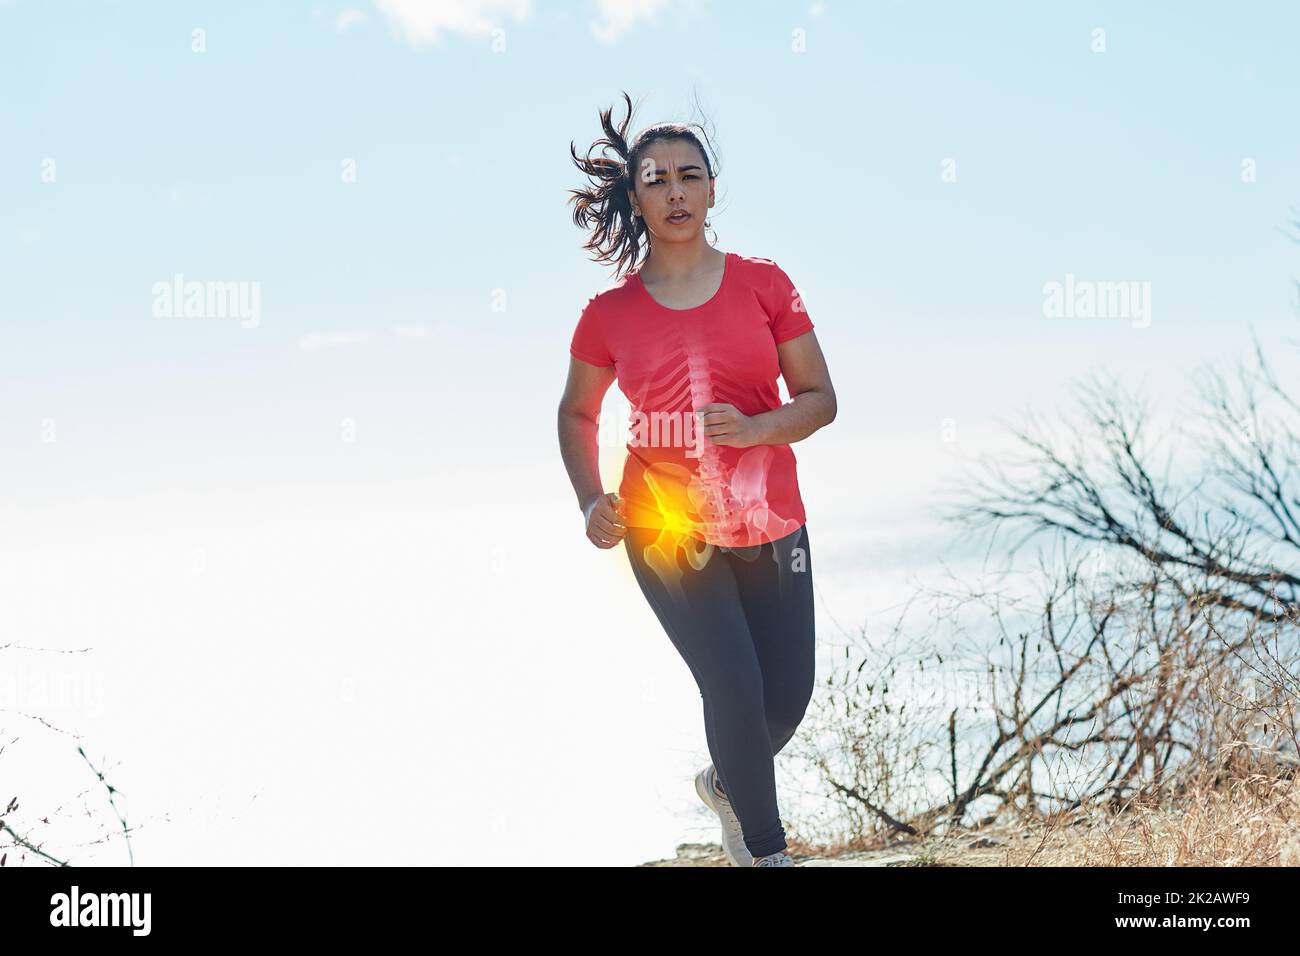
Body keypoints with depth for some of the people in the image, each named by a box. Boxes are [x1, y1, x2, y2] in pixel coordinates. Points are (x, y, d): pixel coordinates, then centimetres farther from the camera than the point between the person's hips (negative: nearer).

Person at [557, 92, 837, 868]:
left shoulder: (763, 283, -1)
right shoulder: (610, 312, -1)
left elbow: (820, 399, 1)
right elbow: (577, 413, 12)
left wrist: (755, 428, -19)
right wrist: (591, 501, -5)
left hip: (770, 526, 2)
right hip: (666, 528, -2)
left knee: (790, 694, 7)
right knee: (736, 689, -12)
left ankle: (726, 784, 42)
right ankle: (768, 849, 12)